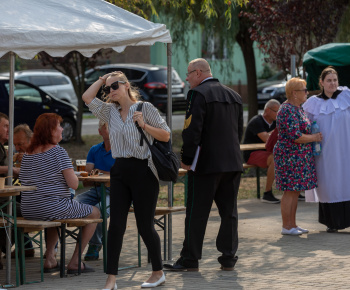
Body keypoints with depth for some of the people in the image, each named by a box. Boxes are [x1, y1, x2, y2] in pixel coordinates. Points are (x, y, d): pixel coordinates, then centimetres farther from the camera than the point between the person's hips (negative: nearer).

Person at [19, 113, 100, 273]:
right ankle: (75, 261, 9)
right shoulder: (58, 152, -13)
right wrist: (73, 174, 6)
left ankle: (50, 258, 26)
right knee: (94, 213, 14)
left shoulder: (28, 154, 9)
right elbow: (73, 184, -17)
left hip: (27, 211, 7)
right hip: (53, 208, -7)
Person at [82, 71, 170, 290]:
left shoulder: (146, 108, -1)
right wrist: (102, 78, 14)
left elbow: (166, 135, -3)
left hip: (143, 171, -5)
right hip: (120, 171, 5)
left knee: (145, 226, 0)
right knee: (116, 225, -2)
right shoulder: (111, 112, 13)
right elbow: (87, 97, 10)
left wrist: (144, 125, -15)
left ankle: (158, 272, 18)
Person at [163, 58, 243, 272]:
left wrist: (186, 159, -8)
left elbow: (192, 129, -15)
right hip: (233, 163, 7)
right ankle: (228, 257, 10)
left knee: (196, 213, -1)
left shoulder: (198, 94, -9)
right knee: (229, 211, 9)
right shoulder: (234, 96, 14)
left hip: (206, 164, -7)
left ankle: (190, 259, 2)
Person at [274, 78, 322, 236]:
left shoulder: (297, 108, 14)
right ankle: (286, 226, -2)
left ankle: (292, 224, 15)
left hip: (299, 157, 10)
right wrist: (314, 137, -10)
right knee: (290, 191, -6)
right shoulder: (288, 111, -18)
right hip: (290, 156, -10)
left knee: (296, 191, 11)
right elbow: (296, 137, -22)